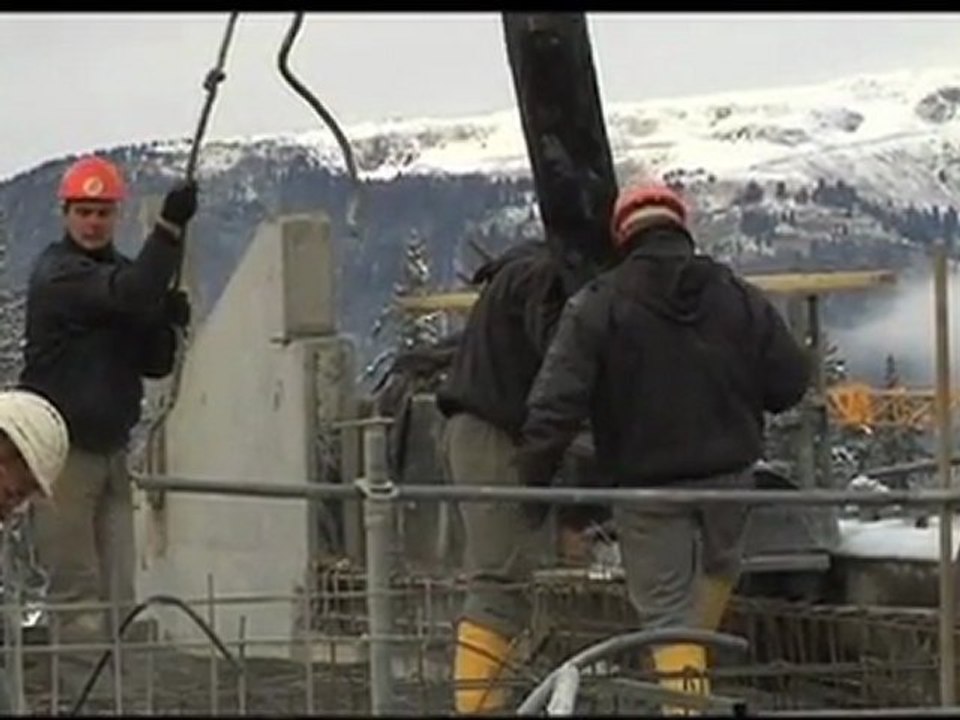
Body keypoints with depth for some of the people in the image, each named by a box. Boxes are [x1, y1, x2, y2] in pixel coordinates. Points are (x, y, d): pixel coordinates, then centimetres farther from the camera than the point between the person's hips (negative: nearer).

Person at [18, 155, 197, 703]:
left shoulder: (121, 273, 15)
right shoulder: (58, 274, -10)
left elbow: (155, 365, 14)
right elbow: (132, 294, -28)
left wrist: (166, 324, -6)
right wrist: (172, 227, -29)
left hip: (111, 450, 8)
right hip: (63, 450, -7)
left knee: (119, 596, 5)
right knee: (79, 594, -6)